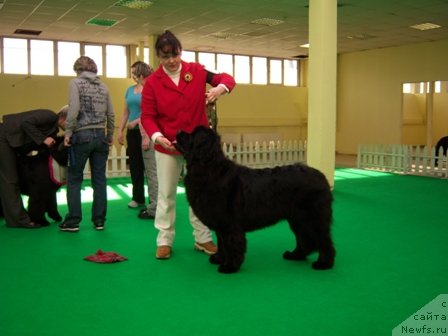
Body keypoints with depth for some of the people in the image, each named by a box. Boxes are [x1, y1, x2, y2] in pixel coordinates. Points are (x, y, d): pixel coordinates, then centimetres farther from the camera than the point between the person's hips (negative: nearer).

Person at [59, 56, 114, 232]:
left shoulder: (75, 82, -2)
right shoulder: (103, 86, 11)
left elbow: (74, 109, -14)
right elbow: (110, 114, 9)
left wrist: (68, 133, -9)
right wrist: (110, 135, 18)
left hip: (82, 135, -4)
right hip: (100, 135, 4)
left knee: (74, 180, 6)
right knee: (99, 180, 7)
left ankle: (73, 221, 8)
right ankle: (99, 220, 11)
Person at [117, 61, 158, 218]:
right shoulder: (130, 90, 14)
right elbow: (126, 112, 19)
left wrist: (147, 135, -18)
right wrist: (120, 130, 14)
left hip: (146, 132, -7)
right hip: (132, 133, 7)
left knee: (151, 170, -7)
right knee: (135, 167, 15)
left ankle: (154, 208, -5)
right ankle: (138, 198, 29)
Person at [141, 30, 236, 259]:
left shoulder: (196, 71, -2)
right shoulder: (152, 82, -6)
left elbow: (227, 78, 4)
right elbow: (147, 116, -8)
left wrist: (220, 87, -20)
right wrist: (157, 136, -28)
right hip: (167, 146, -1)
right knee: (166, 194, 7)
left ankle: (202, 238, 24)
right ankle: (164, 240, 20)